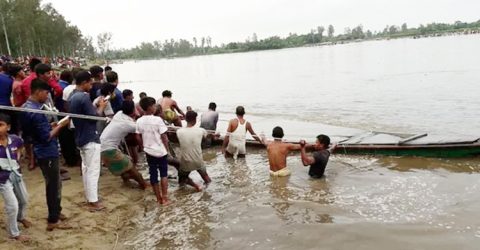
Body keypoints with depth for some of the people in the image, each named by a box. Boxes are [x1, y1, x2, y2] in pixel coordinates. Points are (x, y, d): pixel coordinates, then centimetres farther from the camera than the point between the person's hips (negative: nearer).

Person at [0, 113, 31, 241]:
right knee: (12, 206, -3)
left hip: (16, 174, 5)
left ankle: (21, 217, 55)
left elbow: (20, 146, 15)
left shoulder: (14, 139, -11)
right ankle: (14, 233, 18)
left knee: (24, 199, 24)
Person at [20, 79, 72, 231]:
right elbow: (47, 137, -23)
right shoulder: (35, 112, -23)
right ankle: (53, 221, 9)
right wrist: (60, 126, -13)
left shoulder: (26, 107, 8)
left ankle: (56, 212, 33)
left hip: (44, 152, 10)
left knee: (54, 184, 20)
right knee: (54, 186, 0)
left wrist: (52, 125, 8)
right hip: (47, 153, -10)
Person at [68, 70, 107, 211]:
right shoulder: (84, 97, -20)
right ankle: (93, 202, 2)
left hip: (80, 138, 10)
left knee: (86, 169, 16)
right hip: (90, 138, -10)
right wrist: (101, 107, -4)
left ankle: (90, 197, 26)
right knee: (93, 170, -3)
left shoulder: (72, 98, 10)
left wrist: (96, 106, 11)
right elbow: (94, 117, -19)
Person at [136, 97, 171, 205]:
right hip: (160, 151, -4)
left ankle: (158, 198, 18)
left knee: (153, 174, 10)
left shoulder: (139, 121, -3)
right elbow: (164, 137, -14)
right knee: (164, 173, 9)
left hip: (149, 151, 4)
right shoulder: (158, 120, -17)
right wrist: (167, 149, -1)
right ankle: (164, 197, 8)